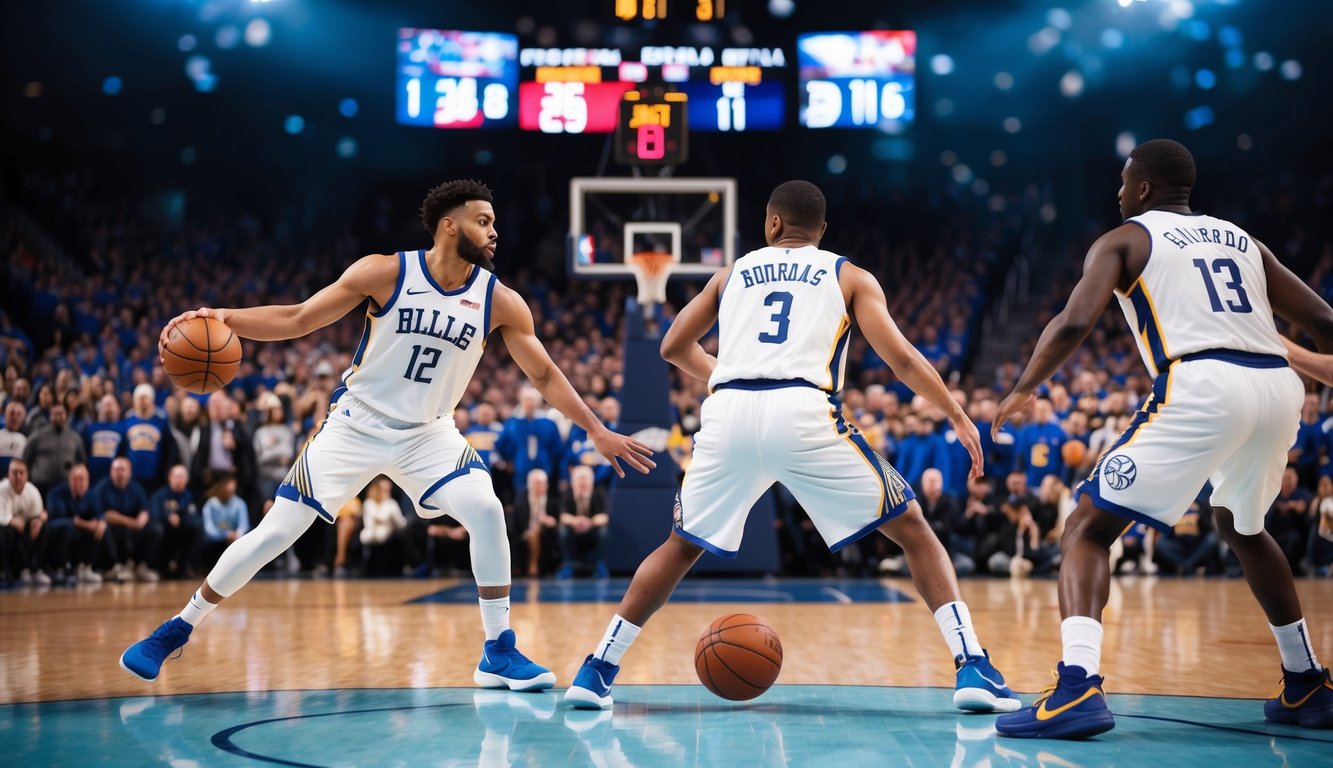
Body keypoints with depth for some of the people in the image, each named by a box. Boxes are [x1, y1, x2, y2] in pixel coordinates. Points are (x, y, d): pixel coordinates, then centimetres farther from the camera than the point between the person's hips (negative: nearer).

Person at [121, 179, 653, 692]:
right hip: (355, 425, -2)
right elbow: (296, 320, -12)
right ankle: (179, 627, 16)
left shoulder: (500, 302, -9)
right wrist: (224, 317, -26)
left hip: (427, 433, 2)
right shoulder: (386, 273, -16)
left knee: (486, 511, -21)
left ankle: (499, 653, -8)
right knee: (275, 533, -3)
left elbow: (544, 375, 0)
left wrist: (598, 431, -3)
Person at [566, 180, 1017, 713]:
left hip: (728, 415, 2)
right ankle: (973, 667, -3)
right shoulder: (849, 277, 19)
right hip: (803, 414, -2)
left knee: (682, 546, 23)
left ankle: (596, 671, 19)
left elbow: (673, 348, 32)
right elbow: (900, 357, 7)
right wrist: (958, 418, 15)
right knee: (912, 529, 11)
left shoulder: (733, 273, 27)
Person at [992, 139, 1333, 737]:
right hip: (1279, 388, 6)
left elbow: (1075, 323, -3)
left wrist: (1022, 390, 10)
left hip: (1201, 387, -6)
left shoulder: (1125, 239, 13)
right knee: (1242, 529, 33)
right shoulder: (1242, 240, 28)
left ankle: (1077, 689, -19)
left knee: (1087, 528, 1)